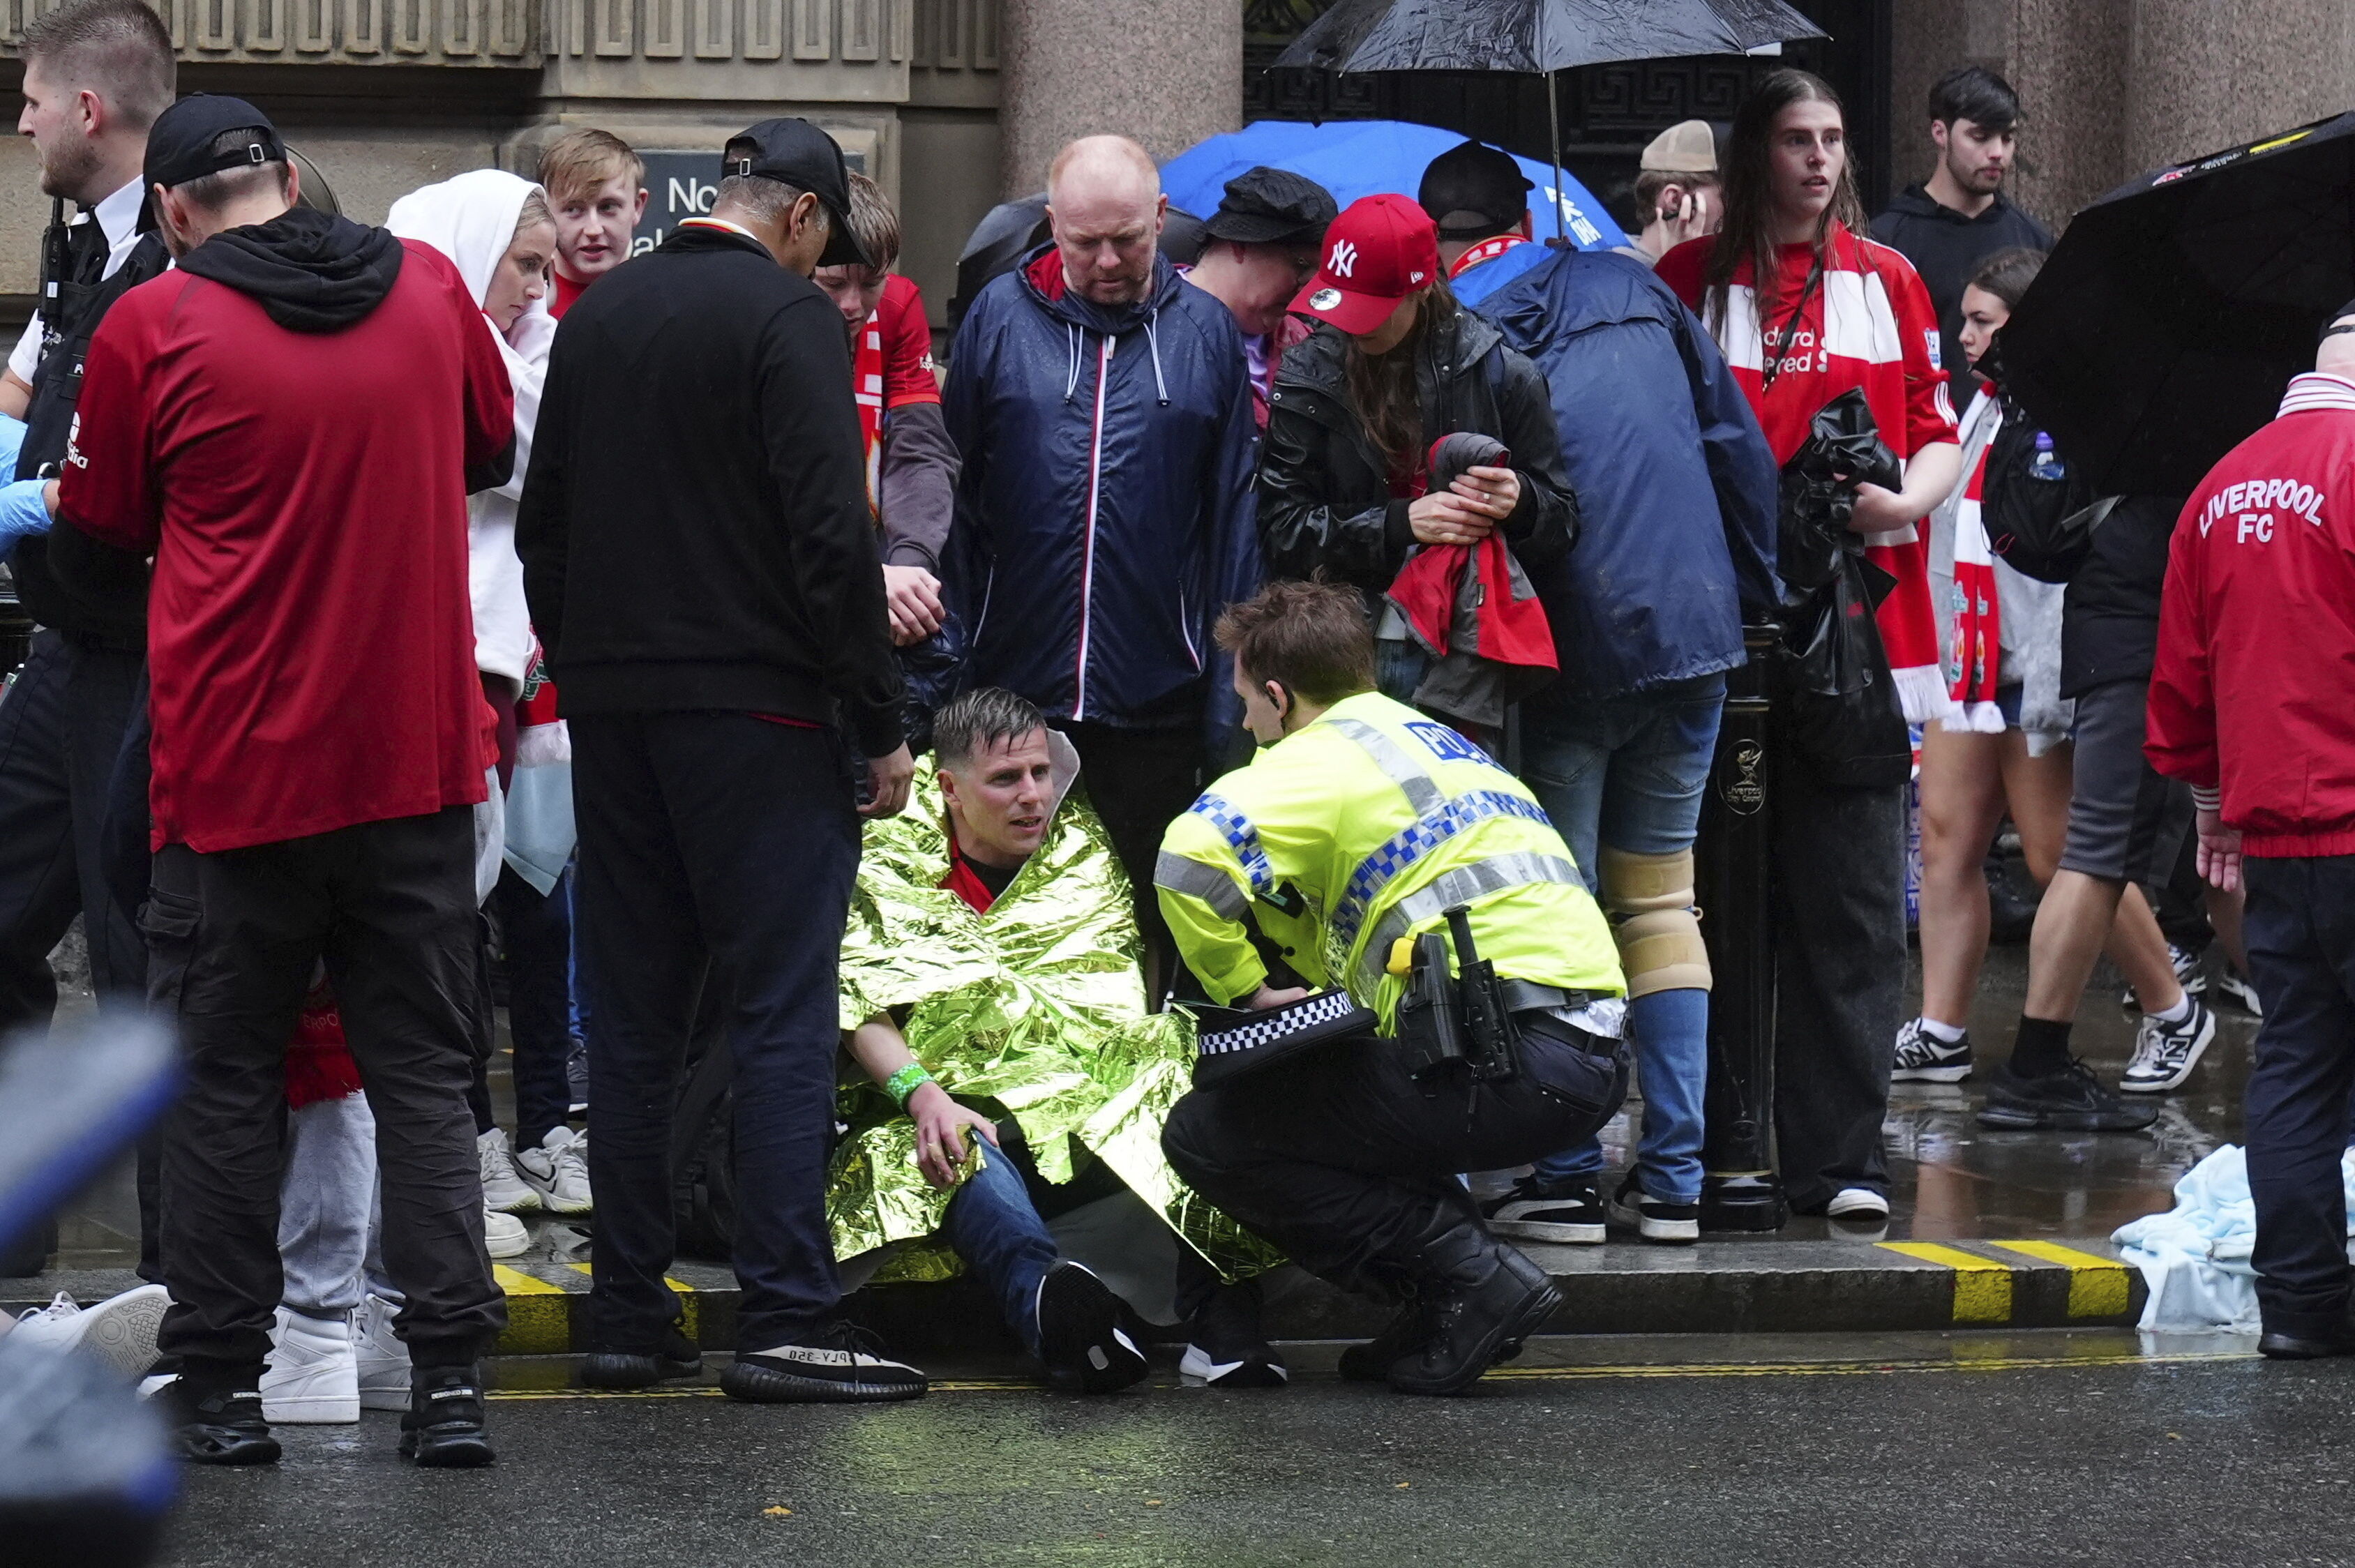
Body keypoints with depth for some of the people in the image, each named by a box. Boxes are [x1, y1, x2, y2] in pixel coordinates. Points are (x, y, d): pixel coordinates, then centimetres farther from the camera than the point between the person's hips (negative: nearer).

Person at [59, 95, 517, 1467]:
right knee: (424, 1069, 8)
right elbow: (492, 451, 20)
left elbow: (102, 522, 6)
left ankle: (220, 1385, 9)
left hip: (238, 768, -3)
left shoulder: (152, 327, -8)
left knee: (226, 1077, 8)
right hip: (419, 753, 3)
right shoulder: (430, 287, 2)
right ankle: (451, 1377, 0)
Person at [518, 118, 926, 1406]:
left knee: (631, 1018, 10)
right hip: (752, 709, -7)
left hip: (609, 707, 7)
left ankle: (629, 1318, 11)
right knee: (784, 1014, -5)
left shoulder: (599, 315, 12)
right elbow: (831, 535, -15)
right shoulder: (788, 318, -9)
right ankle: (787, 1322, -9)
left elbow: (543, 520, 17)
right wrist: (880, 724, -10)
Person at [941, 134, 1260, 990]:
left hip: (1158, 697, 0)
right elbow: (949, 496, 6)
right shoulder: (1000, 318, 4)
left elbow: (1234, 522, 5)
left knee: (1149, 922, 7)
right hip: (1011, 687, 0)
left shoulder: (1206, 334, 5)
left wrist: (1229, 695, -1)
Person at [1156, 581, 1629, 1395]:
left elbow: (1193, 854, -18)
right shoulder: (1440, 741, 27)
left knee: (1207, 1136, 0)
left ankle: (1472, 1278, -7)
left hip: (1515, 1059, -9)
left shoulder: (1320, 759, -1)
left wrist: (1243, 988, -4)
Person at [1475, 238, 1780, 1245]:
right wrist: (1751, 593, 15)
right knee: (1661, 897, 13)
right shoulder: (1638, 298, 9)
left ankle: (1566, 1175, 1)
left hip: (1566, 658, -5)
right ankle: (1674, 1179, 10)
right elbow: (1741, 447, 10)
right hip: (1692, 634, 5)